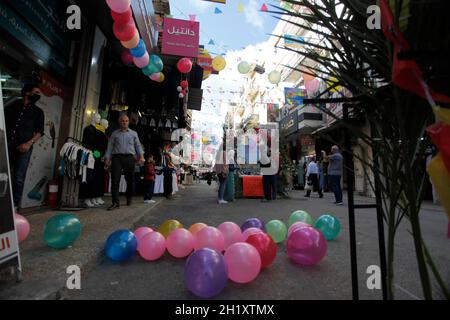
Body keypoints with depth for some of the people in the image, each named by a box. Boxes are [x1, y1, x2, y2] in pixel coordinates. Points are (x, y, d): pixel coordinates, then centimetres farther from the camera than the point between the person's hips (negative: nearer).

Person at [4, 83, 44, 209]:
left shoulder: (38, 112, 12)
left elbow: (39, 131, 5)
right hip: (7, 144, 2)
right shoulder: (13, 105, 16)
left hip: (24, 147, -1)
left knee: (19, 177, -2)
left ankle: (15, 203, 6)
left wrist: (29, 143, -10)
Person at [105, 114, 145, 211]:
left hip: (129, 158, 0)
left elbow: (138, 146, 9)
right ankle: (115, 202, -8)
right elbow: (110, 146, 13)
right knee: (115, 180, -9)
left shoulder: (133, 133, 16)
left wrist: (141, 156, -6)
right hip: (117, 158, 0)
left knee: (130, 180, 6)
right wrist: (107, 159, 3)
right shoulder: (115, 133, 16)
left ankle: (129, 199, 24)